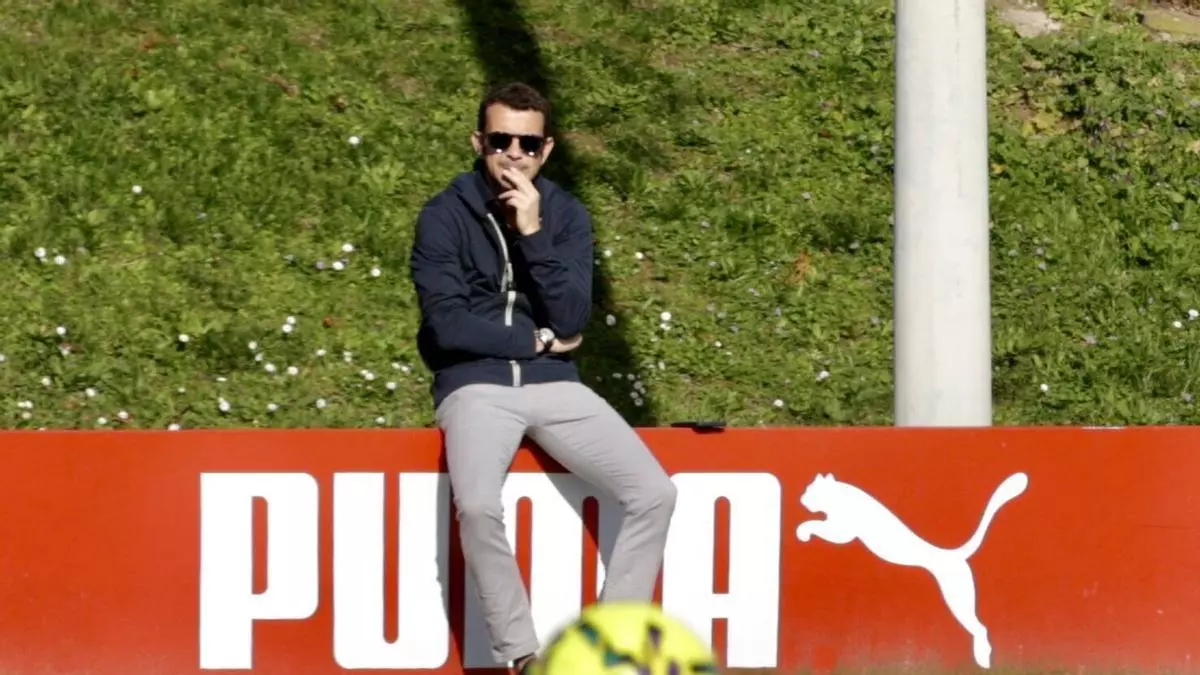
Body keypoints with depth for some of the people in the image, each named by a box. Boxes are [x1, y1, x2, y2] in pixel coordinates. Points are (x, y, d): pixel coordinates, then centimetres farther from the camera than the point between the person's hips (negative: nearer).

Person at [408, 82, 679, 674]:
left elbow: (571, 320, -5)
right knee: (478, 505, -33)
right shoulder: (444, 216, -2)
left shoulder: (567, 216, 8)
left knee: (653, 492, -16)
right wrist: (535, 341, -4)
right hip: (475, 386, -4)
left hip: (554, 386, 4)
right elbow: (447, 326, -11)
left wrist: (533, 234, -13)